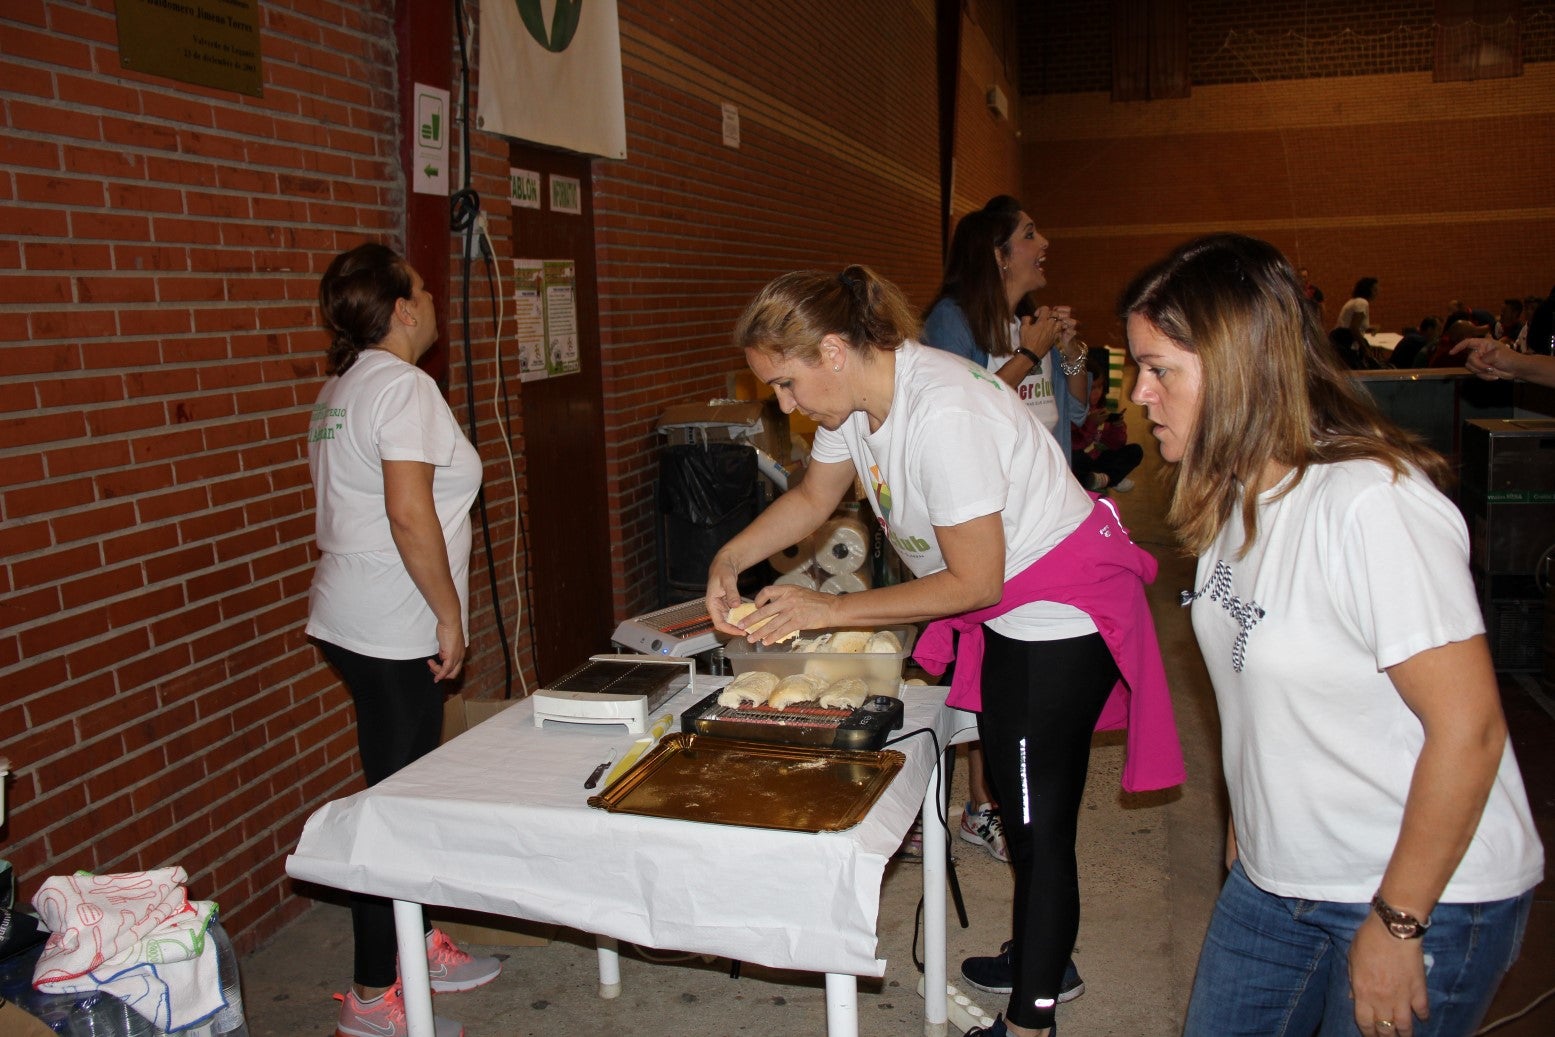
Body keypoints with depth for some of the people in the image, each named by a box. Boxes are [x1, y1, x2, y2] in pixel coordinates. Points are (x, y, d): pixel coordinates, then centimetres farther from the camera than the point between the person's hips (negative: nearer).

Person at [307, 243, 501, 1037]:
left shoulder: (340, 389, 15)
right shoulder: (403, 386, -16)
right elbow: (409, 514, -24)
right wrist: (449, 614, -16)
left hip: (347, 616, 10)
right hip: (393, 629, -10)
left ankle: (418, 946, 32)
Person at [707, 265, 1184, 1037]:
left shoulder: (942, 413, -32)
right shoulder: (856, 393, -5)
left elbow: (973, 582, -26)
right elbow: (811, 499, 11)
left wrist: (829, 611, -22)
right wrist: (731, 558, -5)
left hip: (1060, 611, -9)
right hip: (1006, 613, 9)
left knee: (1037, 821, 1)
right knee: (1016, 800, 21)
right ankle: (1044, 958, 41)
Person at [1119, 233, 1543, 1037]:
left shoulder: (1373, 505, -25)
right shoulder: (1231, 494, 1)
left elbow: (1467, 729, -24)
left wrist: (1396, 924, -18)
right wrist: (1249, 820, 13)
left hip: (1425, 897, -7)